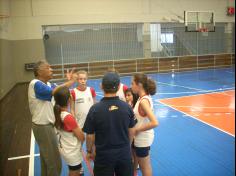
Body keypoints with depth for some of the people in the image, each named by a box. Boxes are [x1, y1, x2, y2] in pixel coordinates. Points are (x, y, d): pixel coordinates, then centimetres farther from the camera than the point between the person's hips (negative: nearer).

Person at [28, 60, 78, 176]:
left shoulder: (47, 84, 8)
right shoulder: (36, 84, -23)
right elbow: (54, 91, -35)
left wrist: (69, 81, -16)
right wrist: (71, 82, -26)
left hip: (46, 125, 10)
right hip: (42, 126, -10)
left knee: (46, 158, 24)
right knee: (54, 162, 1)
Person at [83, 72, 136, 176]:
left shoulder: (95, 109, -18)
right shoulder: (127, 107, -10)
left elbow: (90, 135, -9)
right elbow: (131, 132, 2)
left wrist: (89, 151, 10)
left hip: (104, 155, -2)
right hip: (124, 154, 2)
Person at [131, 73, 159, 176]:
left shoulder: (143, 101, -26)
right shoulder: (144, 98, 1)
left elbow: (154, 123, -33)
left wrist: (137, 129, -22)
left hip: (142, 138, -8)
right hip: (142, 137, 8)